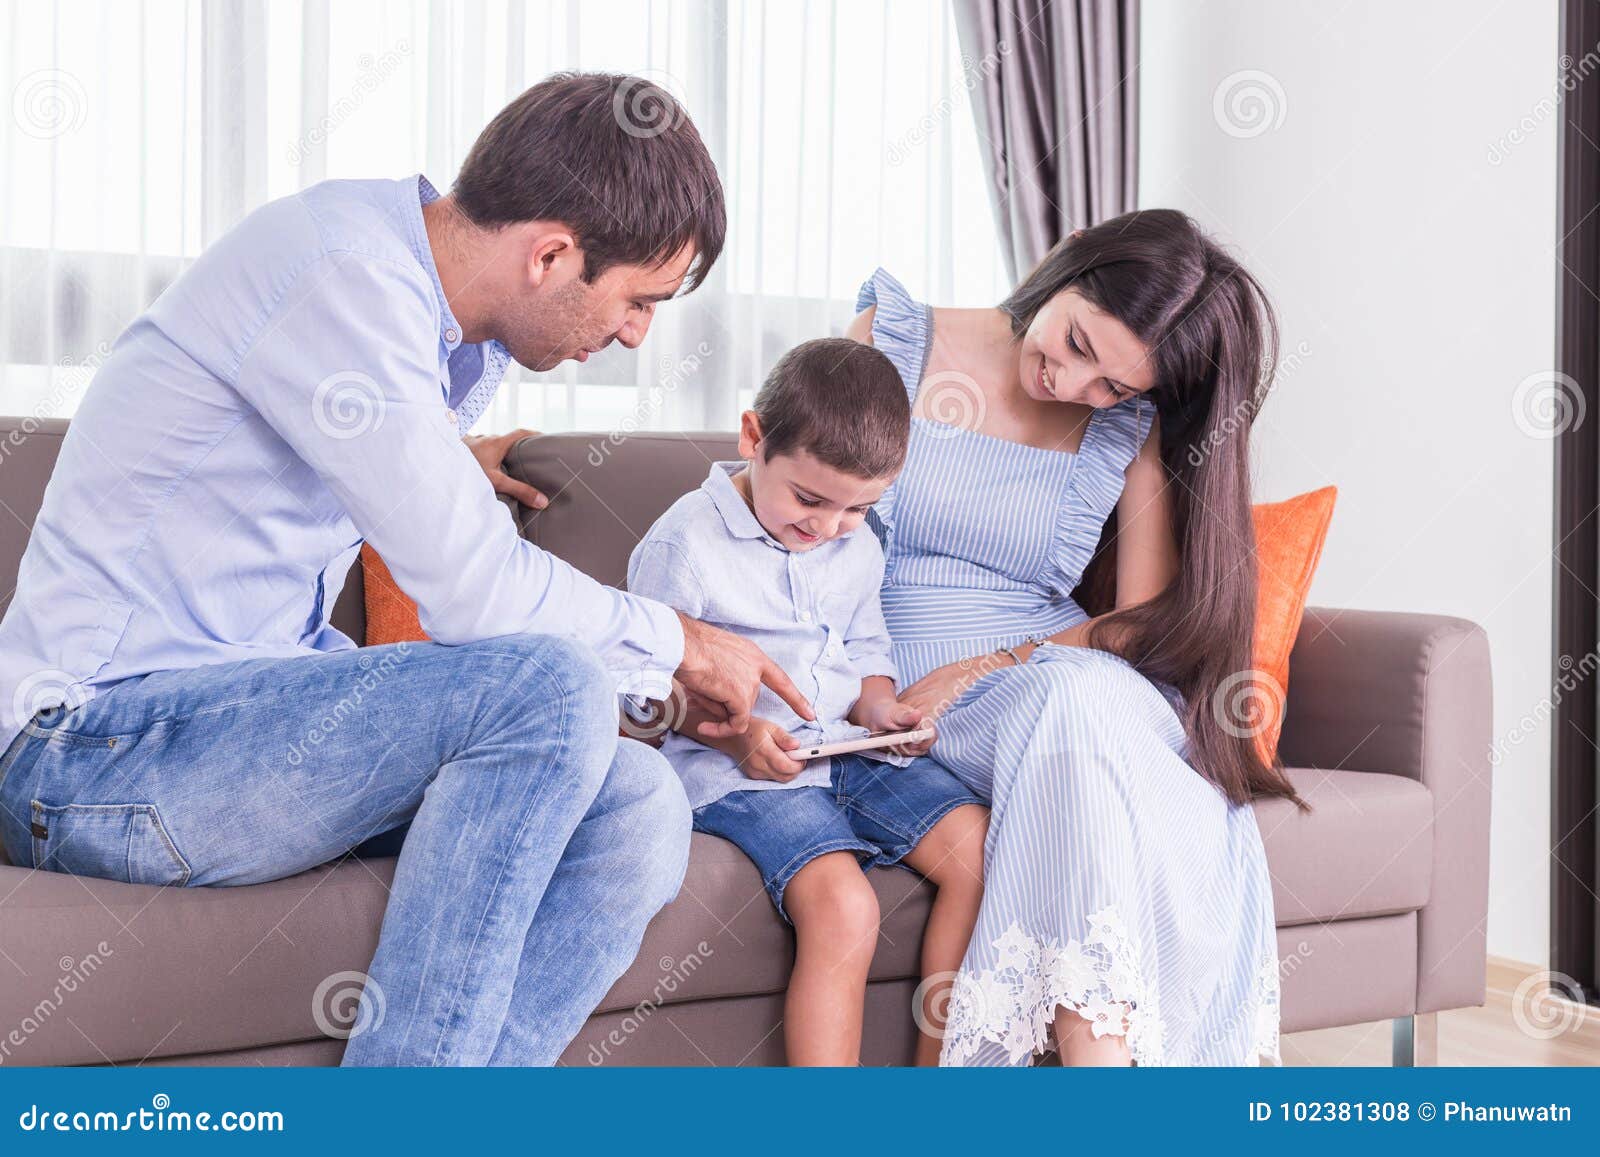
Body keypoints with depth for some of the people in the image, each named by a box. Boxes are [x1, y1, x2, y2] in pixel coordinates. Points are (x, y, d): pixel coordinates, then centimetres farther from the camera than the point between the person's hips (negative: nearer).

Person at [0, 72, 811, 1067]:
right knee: (550, 688, -28)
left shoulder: (463, 333, 11)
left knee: (638, 807, -11)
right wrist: (678, 641, -6)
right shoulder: (343, 274, -19)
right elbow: (476, 591, -19)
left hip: (257, 708, 9)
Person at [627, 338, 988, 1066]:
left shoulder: (857, 547, 12)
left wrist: (876, 705, 2)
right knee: (843, 905, -28)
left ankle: (939, 1063, -2)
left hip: (850, 752, 7)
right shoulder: (685, 542, -9)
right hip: (739, 772, -7)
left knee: (977, 850, -11)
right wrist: (731, 732, -22)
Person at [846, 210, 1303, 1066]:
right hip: (902, 690, -3)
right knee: (1078, 706, -37)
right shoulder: (894, 338, 2)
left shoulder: (1134, 428, 6)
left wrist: (997, 665, -15)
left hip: (1068, 670, 3)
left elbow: (1147, 618, 1)